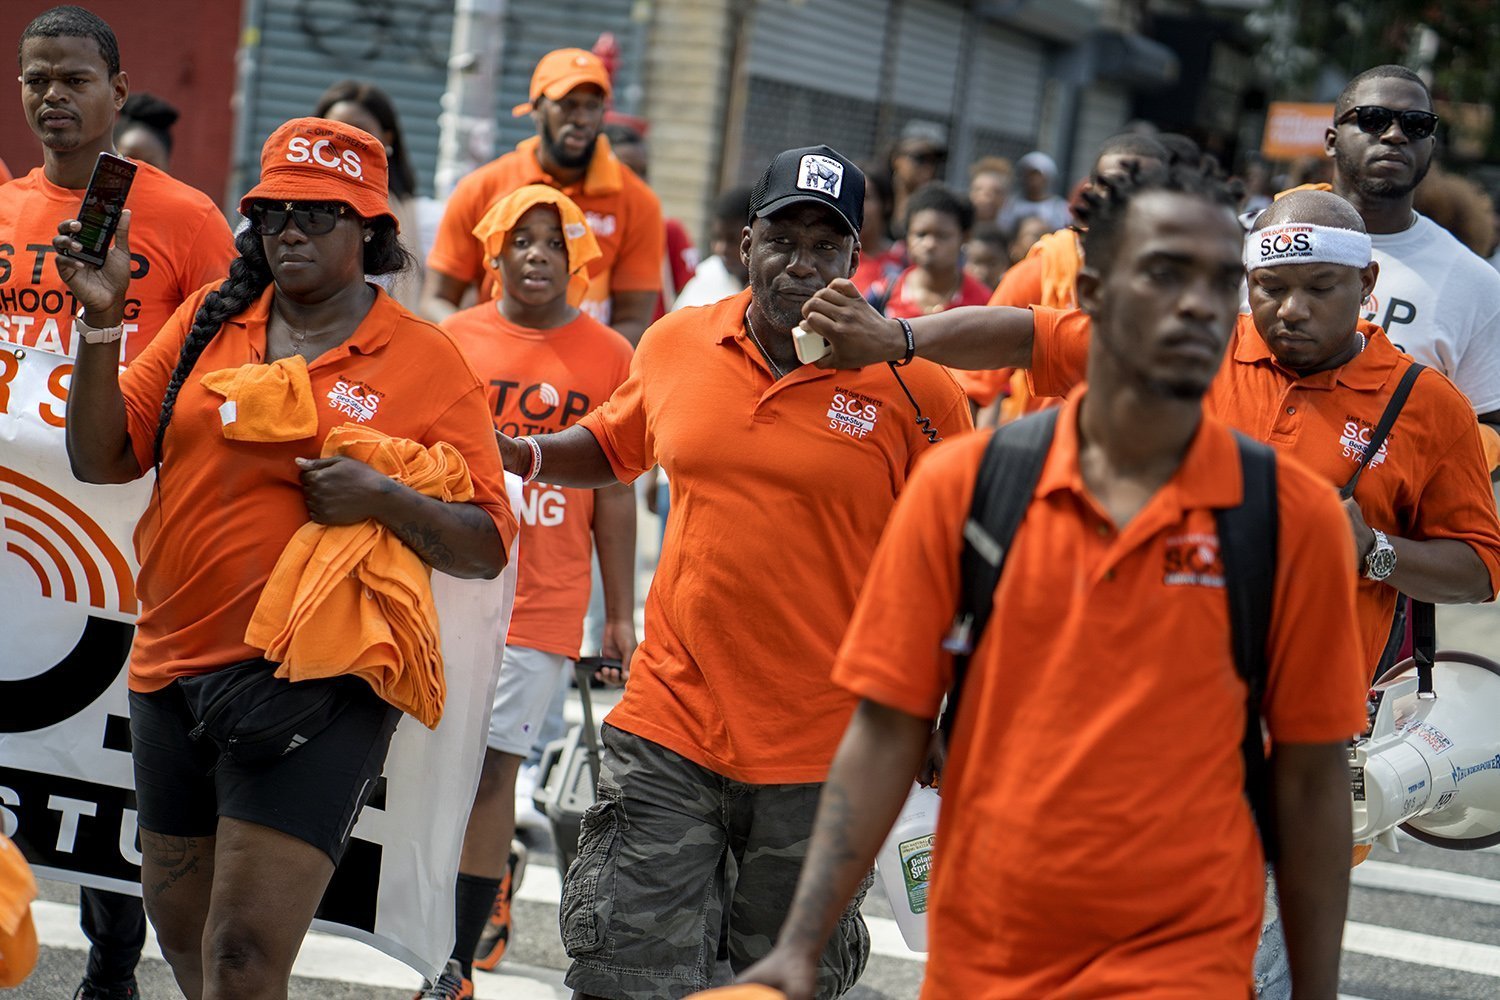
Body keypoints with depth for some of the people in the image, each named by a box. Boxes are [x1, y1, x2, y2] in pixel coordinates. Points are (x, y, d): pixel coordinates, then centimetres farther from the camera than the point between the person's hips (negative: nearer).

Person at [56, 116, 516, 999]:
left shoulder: (426, 362, -1)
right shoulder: (207, 323, 10)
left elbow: (489, 543, -1)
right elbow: (102, 458, 6)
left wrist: (384, 498, -18)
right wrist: (103, 320, -6)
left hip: (317, 684, -5)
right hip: (175, 666, 5)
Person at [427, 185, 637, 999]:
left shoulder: (609, 357, 0)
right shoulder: (451, 339, 5)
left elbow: (612, 493, 4)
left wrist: (621, 613, 4)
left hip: (542, 601, -3)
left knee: (491, 767, -5)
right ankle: (497, 874, 41)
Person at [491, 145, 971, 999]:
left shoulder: (914, 387, -6)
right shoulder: (676, 345, 4)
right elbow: (614, 447, 24)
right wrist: (519, 453, 6)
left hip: (821, 756, -2)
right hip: (669, 727, 2)